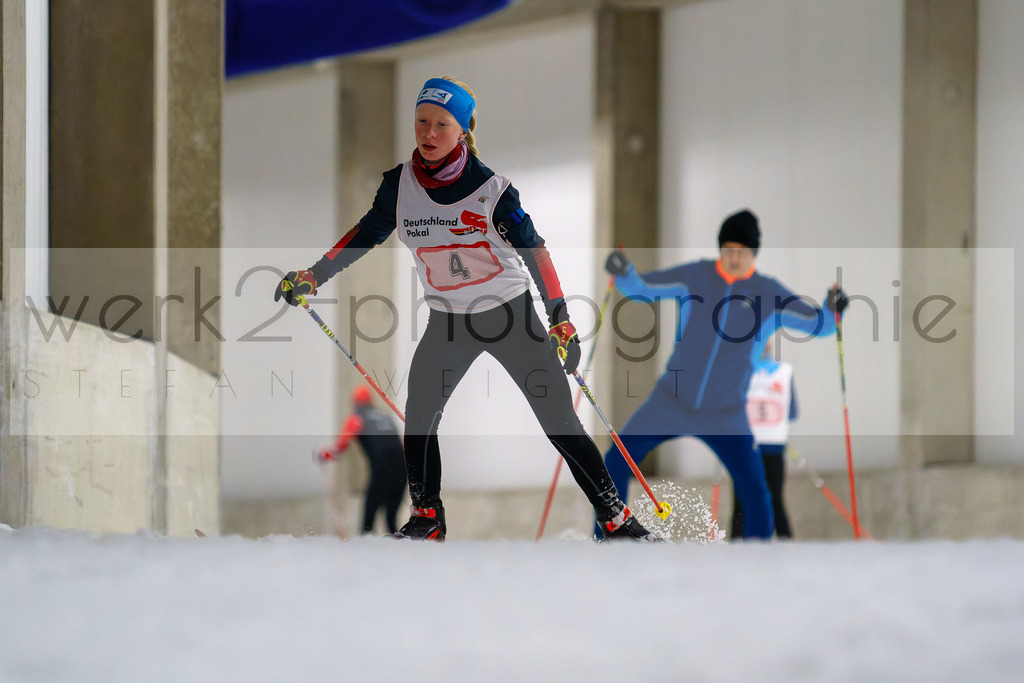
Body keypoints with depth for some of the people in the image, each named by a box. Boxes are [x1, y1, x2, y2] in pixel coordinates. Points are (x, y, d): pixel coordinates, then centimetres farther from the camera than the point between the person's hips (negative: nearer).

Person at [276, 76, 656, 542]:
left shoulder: (491, 189, -16)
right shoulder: (400, 184, -5)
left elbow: (533, 250, -14)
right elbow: (367, 233, 10)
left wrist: (560, 319, -20)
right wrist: (313, 277, 8)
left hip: (511, 314, -3)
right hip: (448, 321, 3)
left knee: (561, 424, -7)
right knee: (418, 418, -12)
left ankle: (616, 520, 1)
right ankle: (427, 519, 5)